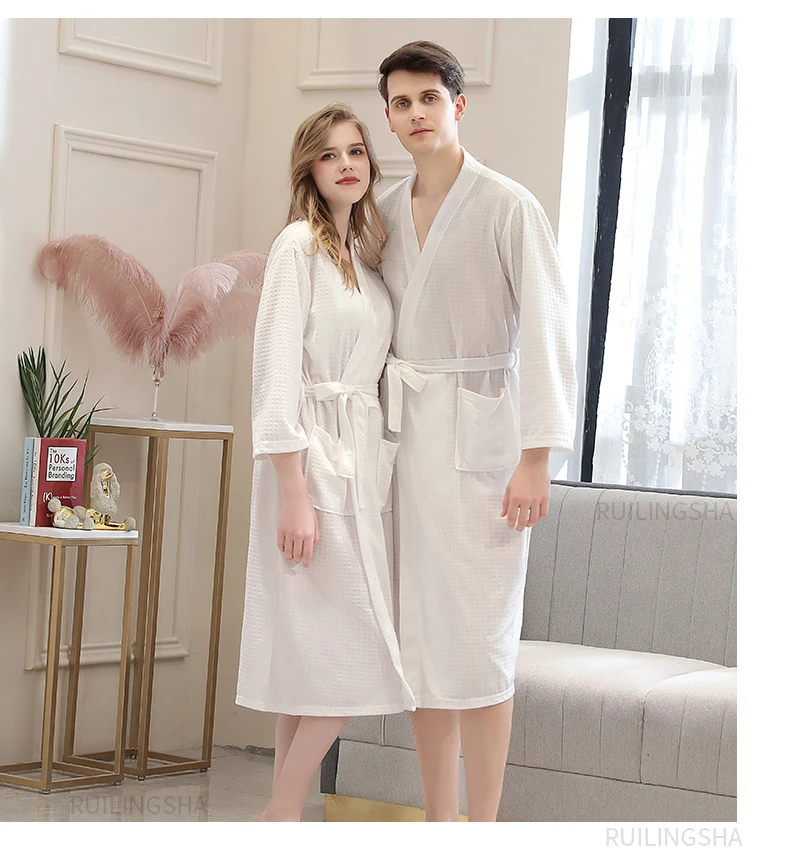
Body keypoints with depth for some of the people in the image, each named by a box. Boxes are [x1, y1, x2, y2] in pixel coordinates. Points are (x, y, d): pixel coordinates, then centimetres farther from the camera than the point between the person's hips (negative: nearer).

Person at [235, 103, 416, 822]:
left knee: (313, 659, 7)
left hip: (364, 460, 8)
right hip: (315, 460, -8)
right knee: (350, 652, -9)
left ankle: (283, 817, 11)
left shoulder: (367, 251, 17)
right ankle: (282, 816, 1)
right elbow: (277, 372, -14)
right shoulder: (299, 245, -7)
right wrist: (294, 493, -19)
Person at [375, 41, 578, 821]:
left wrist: (536, 458, -16)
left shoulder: (508, 207, -7)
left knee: (478, 639, -6)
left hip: (478, 434, -5)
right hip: (406, 432, 6)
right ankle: (439, 823, 15)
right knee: (420, 634, 7)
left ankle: (484, 828, 0)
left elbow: (548, 333, -11)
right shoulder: (385, 211, 10)